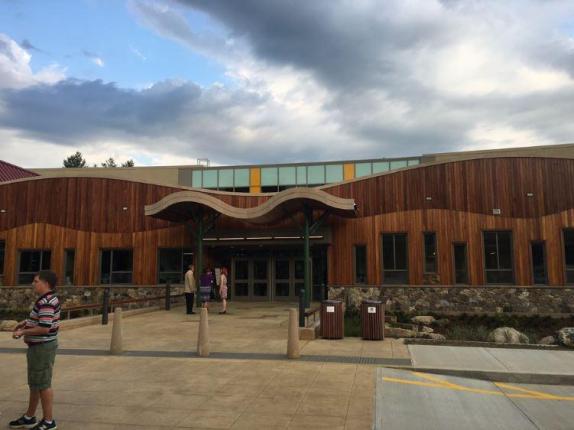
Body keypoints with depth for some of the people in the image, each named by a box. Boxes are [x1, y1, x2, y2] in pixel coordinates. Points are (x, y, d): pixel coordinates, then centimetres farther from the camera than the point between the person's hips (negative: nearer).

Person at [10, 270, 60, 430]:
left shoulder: (46, 302, -23)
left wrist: (23, 332, -16)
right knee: (34, 383, 20)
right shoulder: (46, 300, 11)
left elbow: (44, 328, -28)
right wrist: (27, 322, 10)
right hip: (39, 347, 11)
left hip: (43, 347, -11)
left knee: (43, 384, -1)